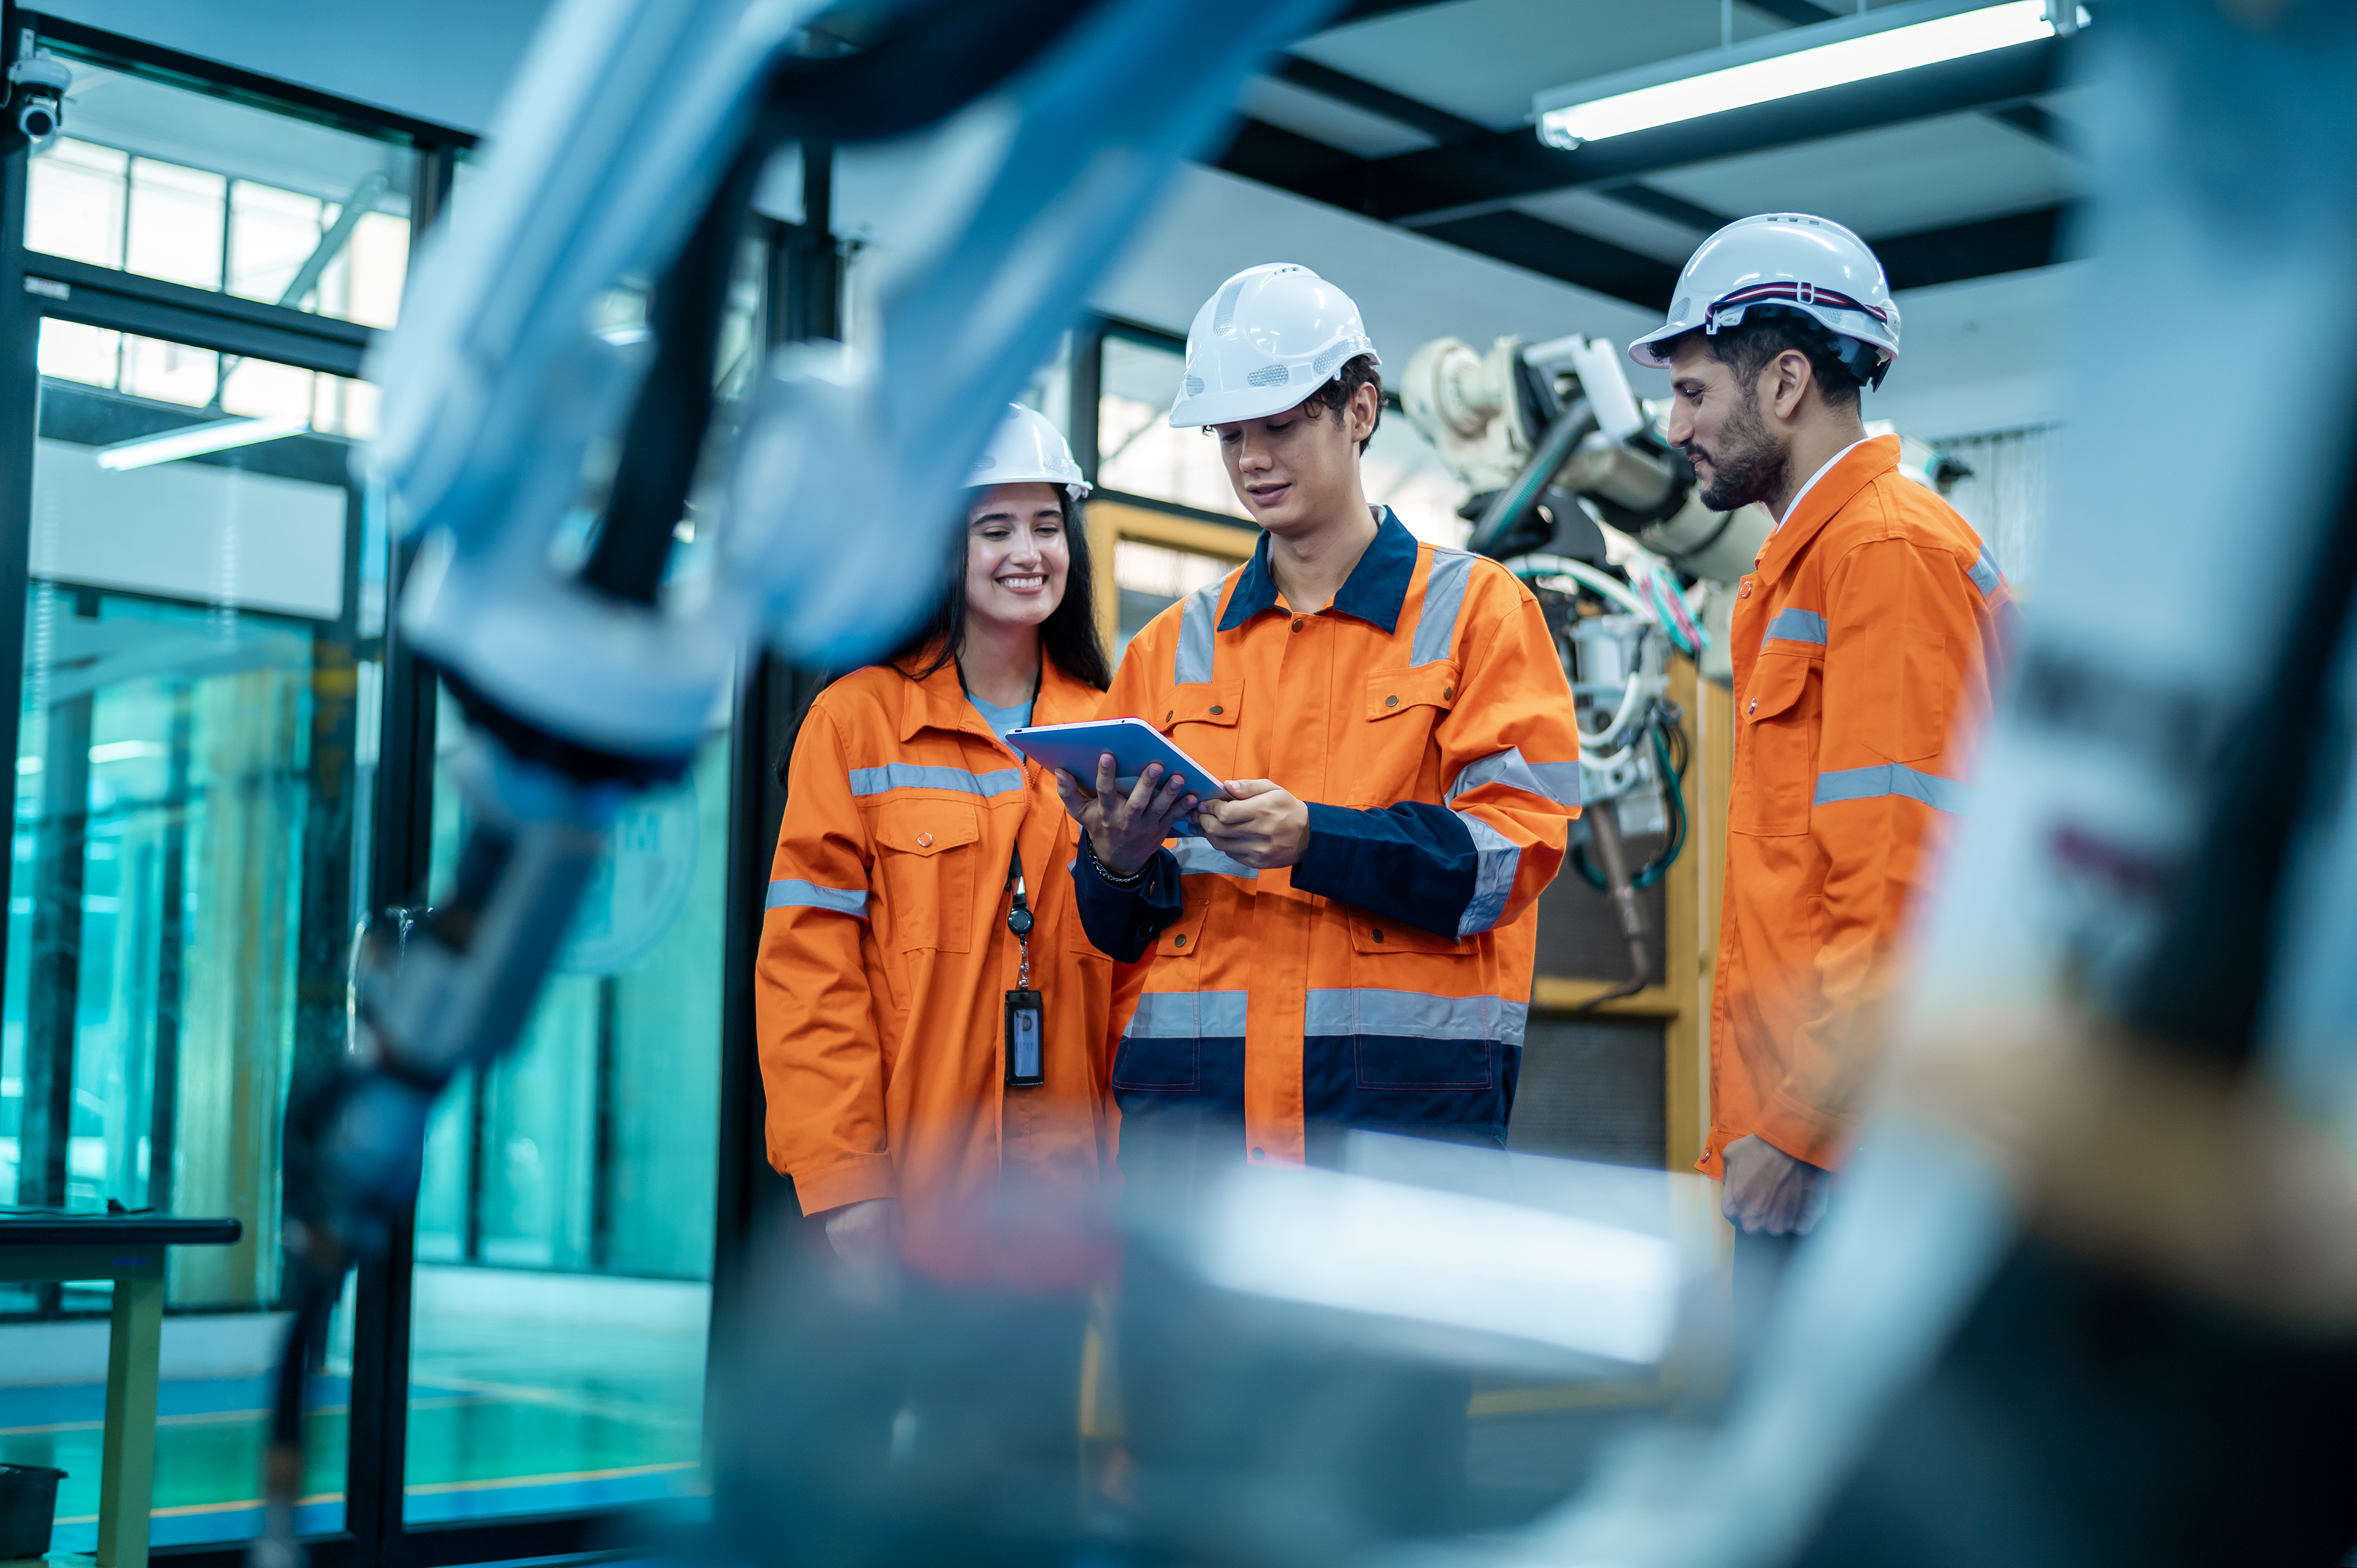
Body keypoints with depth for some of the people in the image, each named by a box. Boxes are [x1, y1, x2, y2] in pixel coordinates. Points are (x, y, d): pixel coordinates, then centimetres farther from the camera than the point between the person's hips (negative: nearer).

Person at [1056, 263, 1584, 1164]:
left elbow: (1514, 849, -6)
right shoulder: (1172, 647, 16)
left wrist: (1314, 837, -19)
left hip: (1411, 1095, -3)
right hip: (1192, 1095, 3)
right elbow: (1120, 927, 16)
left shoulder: (1476, 609, 6)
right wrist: (1121, 862, -8)